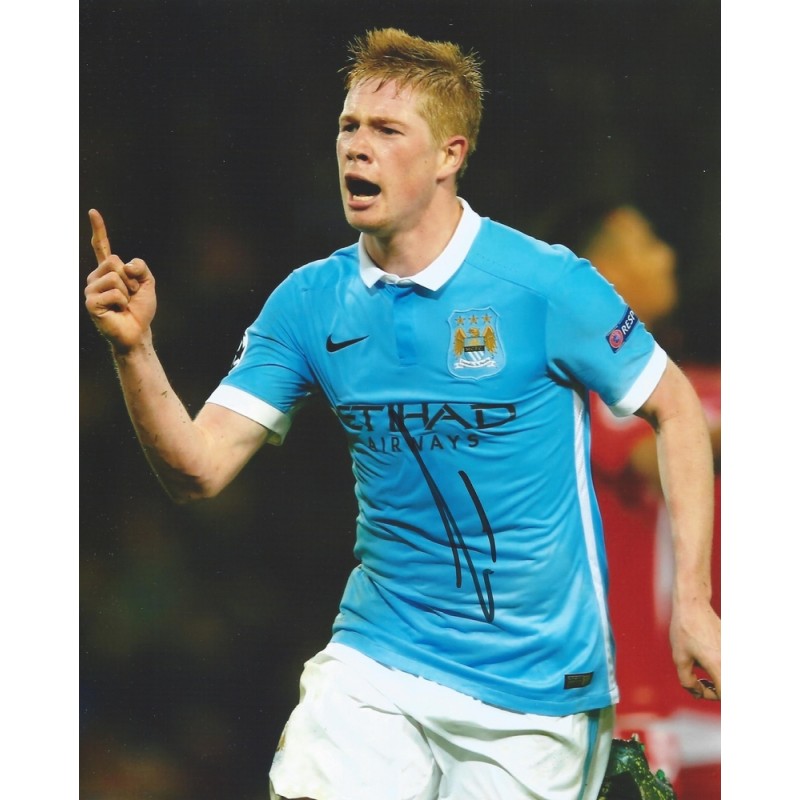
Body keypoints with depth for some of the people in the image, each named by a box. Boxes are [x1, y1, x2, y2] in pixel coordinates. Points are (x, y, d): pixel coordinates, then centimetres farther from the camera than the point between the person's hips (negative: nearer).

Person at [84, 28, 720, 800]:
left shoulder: (544, 284, -11)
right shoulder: (310, 302, 0)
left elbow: (674, 408, 0)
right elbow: (197, 469, -4)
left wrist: (691, 600, -4)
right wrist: (134, 350, -21)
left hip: (534, 685, -2)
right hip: (377, 659, 2)